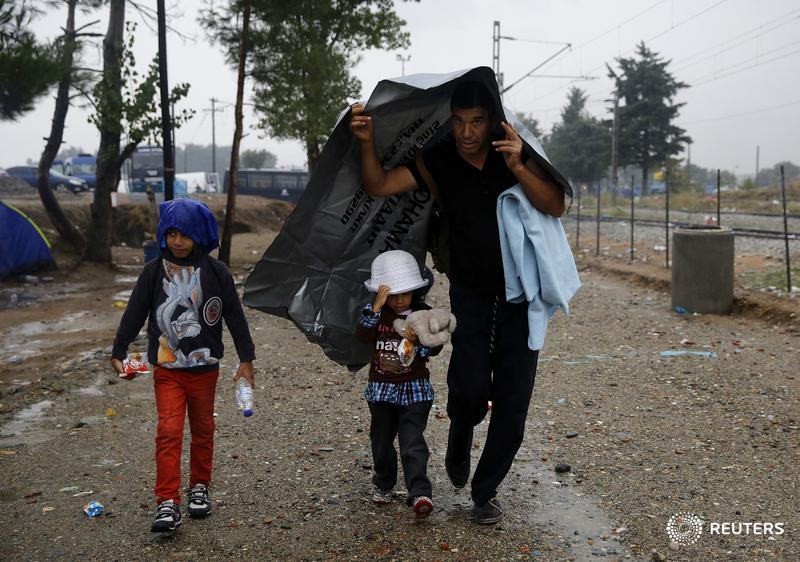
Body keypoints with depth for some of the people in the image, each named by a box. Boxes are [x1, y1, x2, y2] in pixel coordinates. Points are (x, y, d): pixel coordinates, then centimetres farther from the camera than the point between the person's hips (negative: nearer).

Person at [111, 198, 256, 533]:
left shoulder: (216, 272, -4)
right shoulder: (154, 272, -2)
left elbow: (235, 316, 0)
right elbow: (134, 314, 2)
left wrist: (246, 359, -1)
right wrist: (118, 353, -2)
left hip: (205, 368, 1)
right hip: (167, 370, 0)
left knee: (203, 429, 13)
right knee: (168, 432, -8)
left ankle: (199, 488, 31)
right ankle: (168, 504, -5)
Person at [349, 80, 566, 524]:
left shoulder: (516, 152, -7)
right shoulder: (437, 162, -5)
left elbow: (556, 207, -16)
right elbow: (379, 186, -9)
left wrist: (517, 167, -29)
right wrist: (368, 143, -26)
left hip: (521, 290, 0)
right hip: (470, 290, 0)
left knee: (512, 399, 1)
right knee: (471, 384, -17)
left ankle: (485, 491, 19)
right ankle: (457, 450, 18)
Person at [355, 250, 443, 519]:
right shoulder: (375, 313, -1)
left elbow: (435, 348, -8)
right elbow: (362, 336, -19)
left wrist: (417, 340, -28)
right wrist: (376, 308, -28)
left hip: (415, 389, -3)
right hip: (381, 389, 3)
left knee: (412, 443, -13)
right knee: (381, 441, 15)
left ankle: (420, 494, -17)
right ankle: (383, 484, 36)